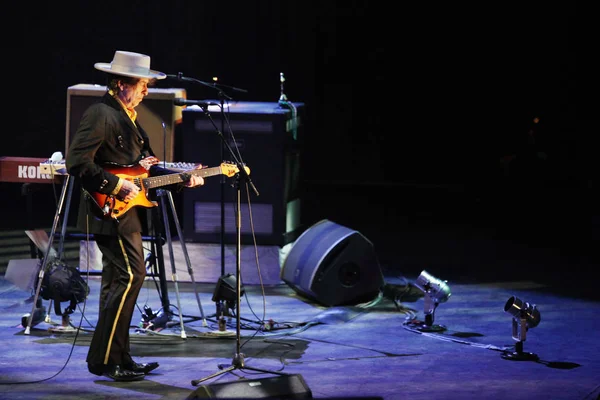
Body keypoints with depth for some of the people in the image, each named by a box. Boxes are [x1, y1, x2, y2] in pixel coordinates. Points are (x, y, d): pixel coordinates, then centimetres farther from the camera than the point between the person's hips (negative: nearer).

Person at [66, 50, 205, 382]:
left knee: (118, 281, 12)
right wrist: (116, 186, -20)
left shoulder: (128, 117, 19)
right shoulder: (100, 114, -13)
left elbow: (144, 165, 23)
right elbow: (77, 162, -21)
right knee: (131, 275, -14)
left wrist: (182, 179, 12)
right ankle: (105, 358, -10)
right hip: (109, 211, -10)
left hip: (124, 210, 10)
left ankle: (114, 358, 17)